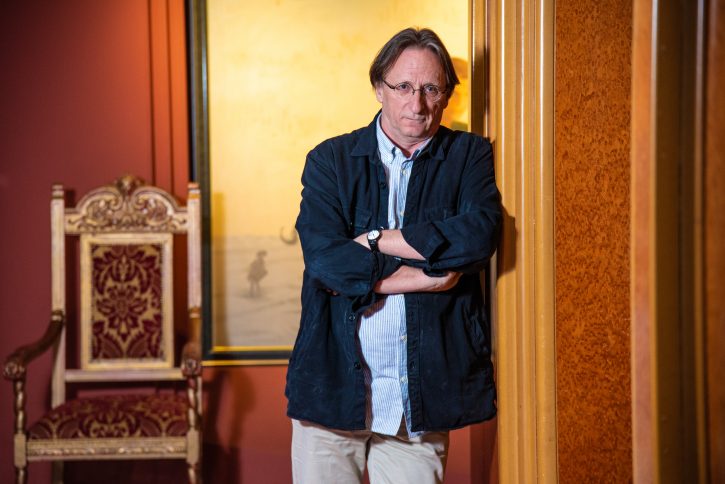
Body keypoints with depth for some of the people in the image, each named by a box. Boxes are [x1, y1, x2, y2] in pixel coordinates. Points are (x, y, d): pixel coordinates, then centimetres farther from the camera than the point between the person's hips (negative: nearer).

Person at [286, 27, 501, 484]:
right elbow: (323, 259, -11)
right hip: (333, 386, 0)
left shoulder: (470, 156, 5)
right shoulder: (330, 160, 5)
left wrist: (374, 239, -10)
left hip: (422, 393, 0)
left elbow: (478, 236, -15)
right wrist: (419, 276, -13)